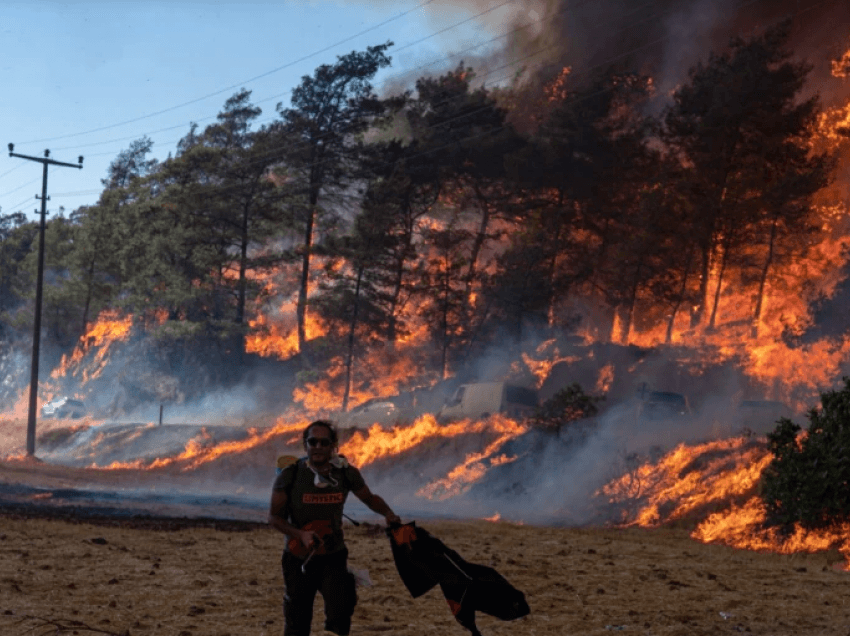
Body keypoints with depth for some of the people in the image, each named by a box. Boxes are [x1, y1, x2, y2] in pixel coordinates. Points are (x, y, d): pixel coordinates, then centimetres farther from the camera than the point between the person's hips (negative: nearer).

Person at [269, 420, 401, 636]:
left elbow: (369, 498, 12)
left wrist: (388, 513, -9)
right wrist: (300, 534, -23)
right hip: (299, 559, -1)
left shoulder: (346, 473, -6)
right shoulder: (290, 476, -12)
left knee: (339, 617, -15)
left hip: (333, 557, 1)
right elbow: (275, 516, -6)